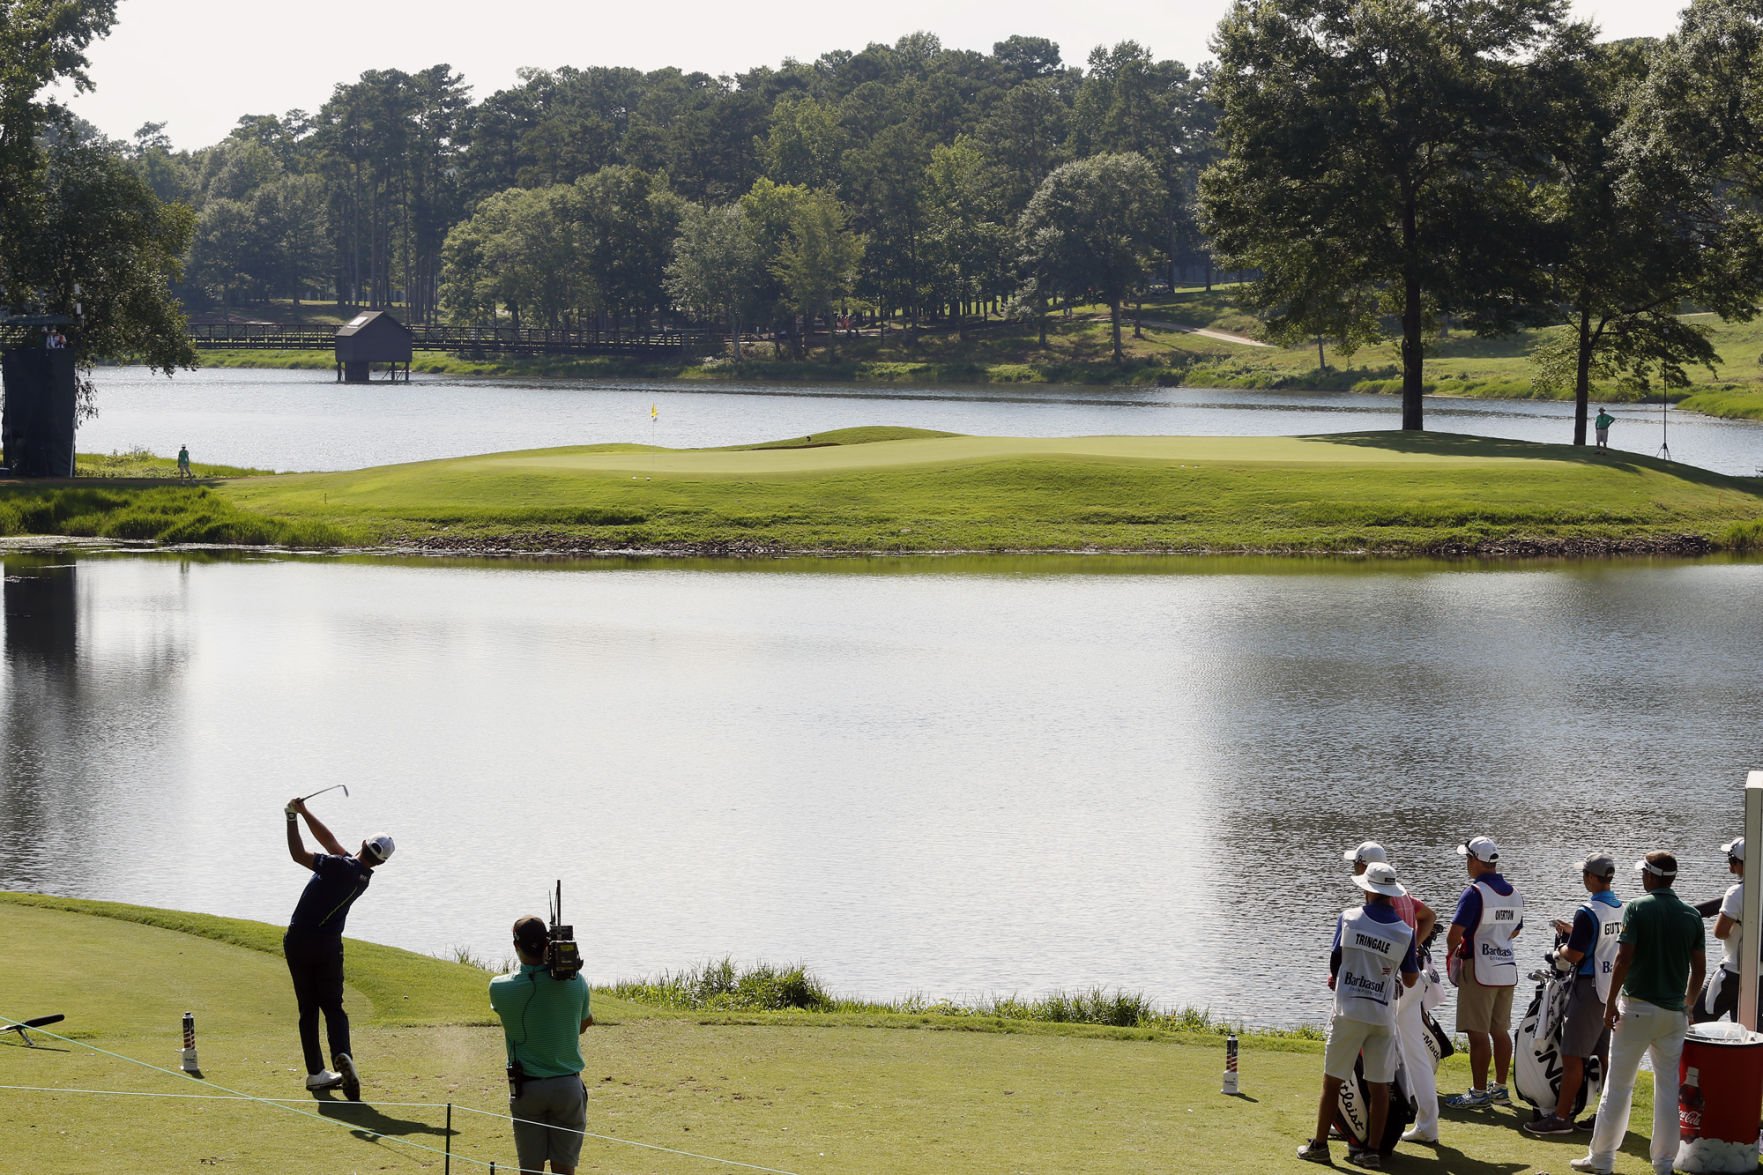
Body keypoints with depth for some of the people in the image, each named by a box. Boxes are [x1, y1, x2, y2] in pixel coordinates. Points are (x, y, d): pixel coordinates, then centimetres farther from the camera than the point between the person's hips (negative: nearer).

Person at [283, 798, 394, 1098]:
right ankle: (342, 1055, -20)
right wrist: (304, 812, 10)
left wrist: (293, 817, -11)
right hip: (328, 945, 3)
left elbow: (299, 854, -20)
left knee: (308, 1008, 8)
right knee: (333, 1006, 9)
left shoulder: (341, 867, -15)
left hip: (297, 941, -2)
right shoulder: (364, 877, 4)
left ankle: (316, 1072, 9)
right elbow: (329, 840, 11)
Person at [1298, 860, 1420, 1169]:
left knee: (1332, 1081, 7)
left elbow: (1335, 961, 7)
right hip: (1383, 1015, 1)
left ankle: (1319, 1144, 12)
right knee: (1379, 1085, 6)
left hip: (1348, 1012, -1)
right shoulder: (1404, 932, -2)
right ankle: (1372, 1151, 6)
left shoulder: (1347, 919, -3)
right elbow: (1410, 980, 5)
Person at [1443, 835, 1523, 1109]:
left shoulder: (1474, 893, -15)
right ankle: (1500, 1088, 20)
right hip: (1507, 969, 8)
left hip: (1479, 971, -8)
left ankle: (1479, 1093, -2)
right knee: (1500, 1030, 14)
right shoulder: (1514, 894, 10)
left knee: (1478, 1033, -4)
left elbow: (1454, 934, -19)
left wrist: (1453, 952, 1)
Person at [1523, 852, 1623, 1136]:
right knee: (1607, 1056, 13)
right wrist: (1573, 931, 22)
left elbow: (1574, 956, -17)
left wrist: (1563, 950, 4)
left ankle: (1561, 1117, -4)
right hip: (1615, 990, 8)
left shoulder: (1588, 913, -18)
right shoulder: (1624, 910, 7)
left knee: (1573, 1056, -4)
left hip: (1590, 990, -8)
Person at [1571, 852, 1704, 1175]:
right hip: (1674, 1012, 4)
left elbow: (1624, 958, -15)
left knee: (1618, 1084, 3)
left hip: (1638, 1007, -4)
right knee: (1669, 1087, 9)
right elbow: (1698, 968, 6)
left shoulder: (1637, 908, -9)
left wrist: (1611, 1003, -8)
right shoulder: (1692, 915, 4)